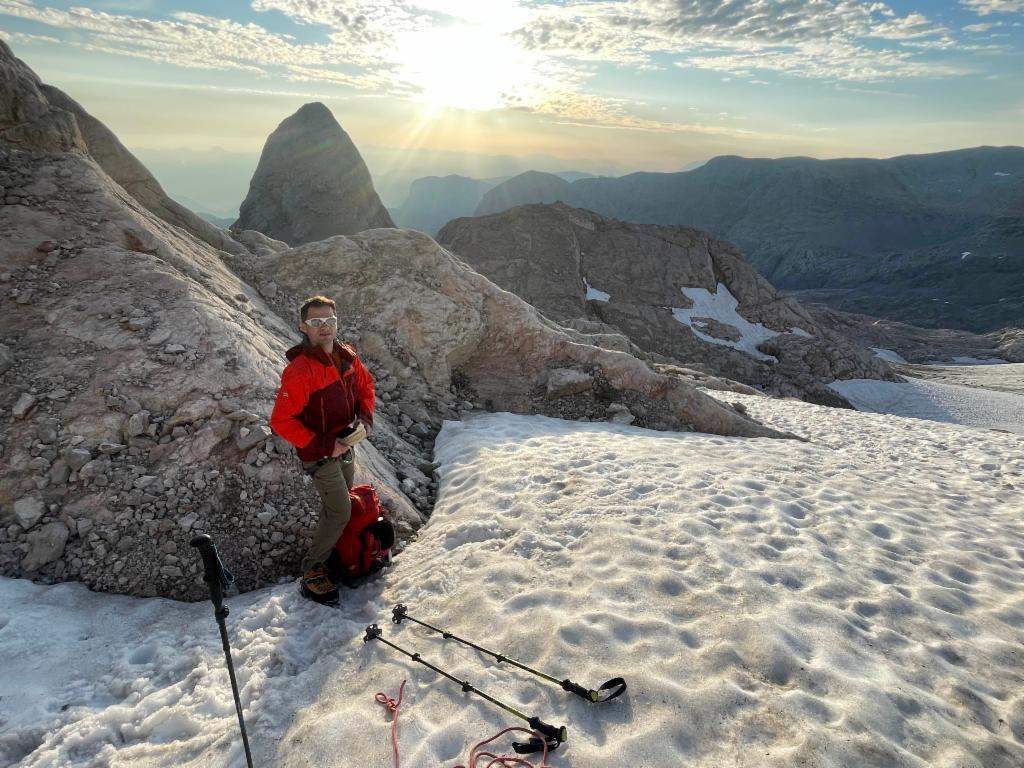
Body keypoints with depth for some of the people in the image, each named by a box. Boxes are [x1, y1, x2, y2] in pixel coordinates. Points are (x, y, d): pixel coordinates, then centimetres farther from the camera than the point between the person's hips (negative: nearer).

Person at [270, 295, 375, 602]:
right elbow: (281, 421, -25)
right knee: (341, 511, -3)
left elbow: (365, 384, 13)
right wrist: (323, 445, -25)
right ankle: (312, 569, 16)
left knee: (338, 505, 23)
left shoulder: (347, 356, -5)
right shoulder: (299, 371, -27)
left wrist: (365, 415, -3)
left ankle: (328, 549, 45)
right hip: (320, 454, -7)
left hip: (346, 447, 7)